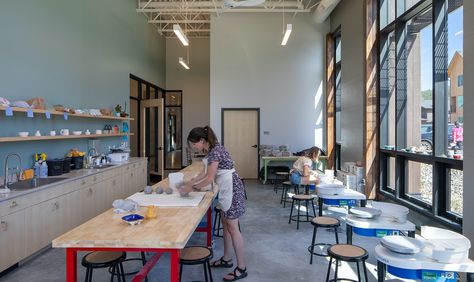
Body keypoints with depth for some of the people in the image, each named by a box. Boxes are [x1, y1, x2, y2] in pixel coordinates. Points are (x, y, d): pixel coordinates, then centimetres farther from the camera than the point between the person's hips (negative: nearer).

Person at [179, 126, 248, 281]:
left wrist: (191, 188, -13)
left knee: (232, 227, -4)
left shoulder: (215, 151, -21)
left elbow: (210, 178, -22)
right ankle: (226, 259, 31)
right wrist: (190, 182, 14)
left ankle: (241, 268, 6)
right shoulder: (211, 150, 8)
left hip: (232, 189, -10)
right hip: (226, 189, 10)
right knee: (226, 224, 17)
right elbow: (206, 172, 18)